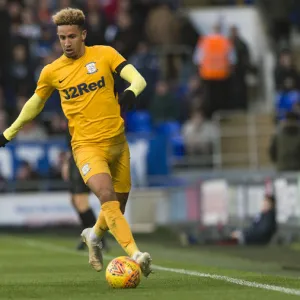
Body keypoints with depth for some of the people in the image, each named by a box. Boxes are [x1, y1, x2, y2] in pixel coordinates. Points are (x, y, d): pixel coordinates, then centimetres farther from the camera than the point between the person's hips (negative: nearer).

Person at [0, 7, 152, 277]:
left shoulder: (104, 54, 0)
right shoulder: (52, 72, 3)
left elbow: (138, 79, -8)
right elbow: (35, 104, 20)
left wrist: (130, 93, -32)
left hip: (117, 141, 2)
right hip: (86, 145, -2)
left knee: (118, 204, 10)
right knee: (107, 196, -26)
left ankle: (95, 235, 43)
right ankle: (135, 254, -32)